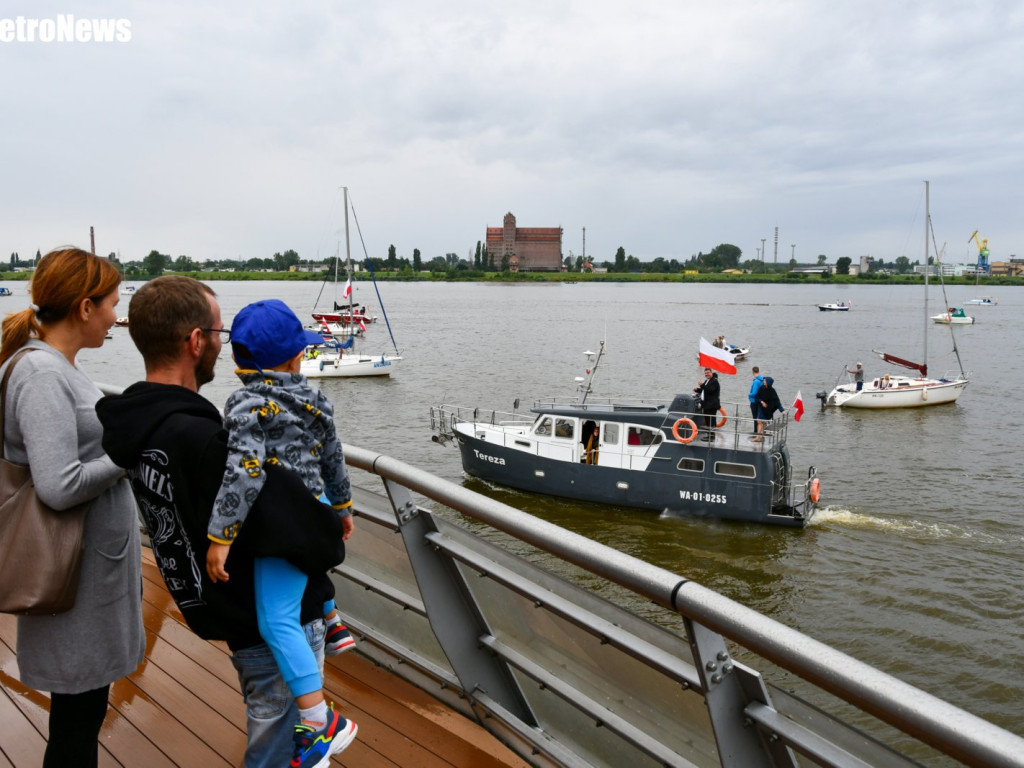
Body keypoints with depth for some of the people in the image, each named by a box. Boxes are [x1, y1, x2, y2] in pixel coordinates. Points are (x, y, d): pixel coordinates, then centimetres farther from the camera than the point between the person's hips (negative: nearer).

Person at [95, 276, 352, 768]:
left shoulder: (133, 423, -5)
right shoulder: (203, 442, -34)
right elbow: (306, 533, -36)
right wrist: (333, 532, -12)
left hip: (218, 609, 8)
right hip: (276, 620, -8)